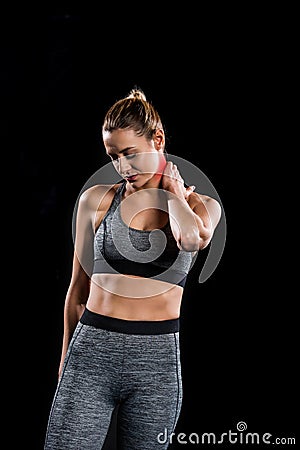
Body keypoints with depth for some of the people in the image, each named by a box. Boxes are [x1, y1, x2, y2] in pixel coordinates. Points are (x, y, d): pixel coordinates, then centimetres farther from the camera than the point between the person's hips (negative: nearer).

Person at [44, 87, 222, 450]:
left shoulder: (201, 204, 5)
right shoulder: (96, 199, 7)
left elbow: (192, 239, -21)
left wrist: (172, 190, -3)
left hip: (156, 360, 0)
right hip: (92, 351, 1)